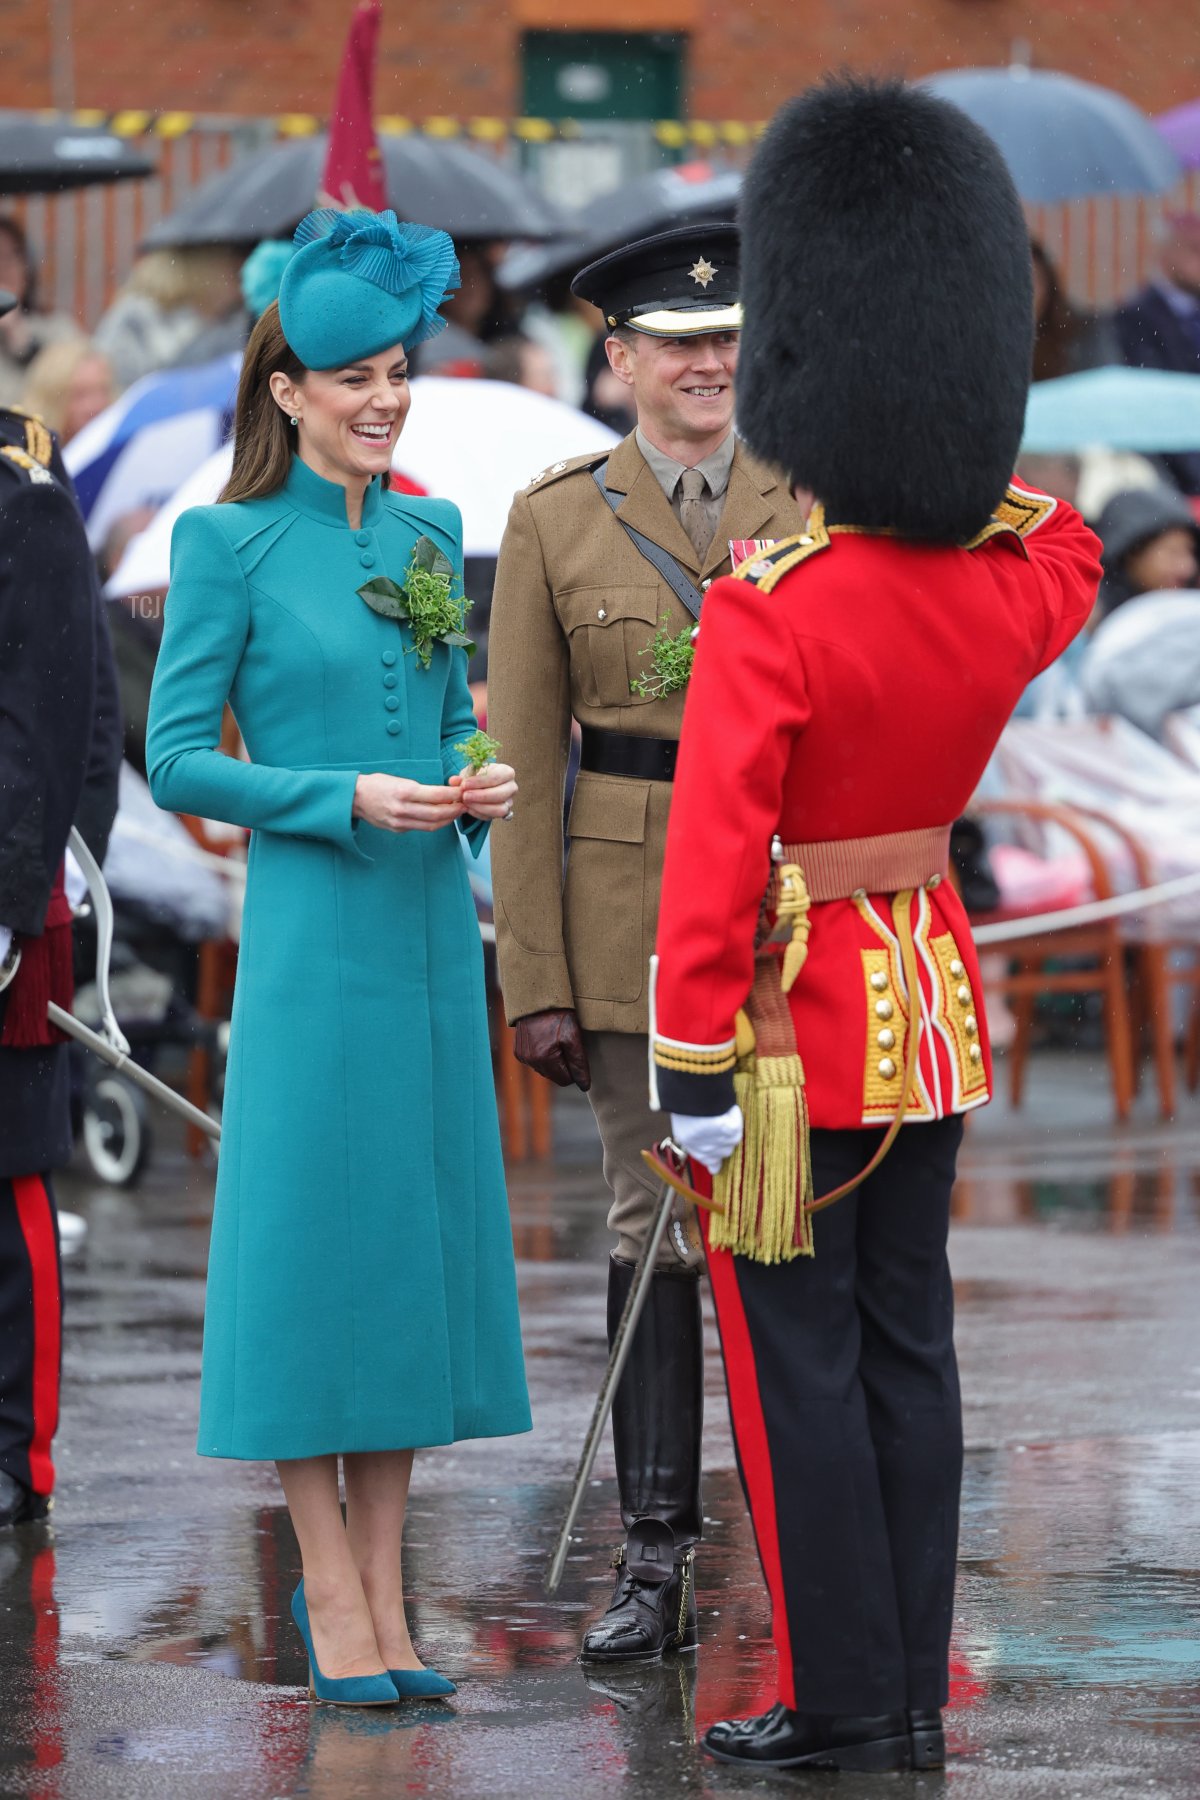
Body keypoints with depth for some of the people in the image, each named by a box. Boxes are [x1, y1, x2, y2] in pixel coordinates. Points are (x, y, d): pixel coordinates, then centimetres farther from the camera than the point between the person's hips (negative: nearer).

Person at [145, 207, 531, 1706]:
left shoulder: (428, 534, 12)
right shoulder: (230, 542, -5)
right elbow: (176, 760, -7)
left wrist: (480, 787, -2)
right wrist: (349, 797, -16)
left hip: (432, 924, 6)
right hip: (311, 927, -6)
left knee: (421, 1230, 7)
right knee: (313, 1232, -3)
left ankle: (382, 1594, 13)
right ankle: (331, 1596, 3)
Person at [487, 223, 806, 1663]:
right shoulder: (555, 520, 3)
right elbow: (525, 767, 2)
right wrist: (536, 982, -3)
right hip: (631, 912, 0)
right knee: (652, 1226, 4)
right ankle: (655, 1560, 9)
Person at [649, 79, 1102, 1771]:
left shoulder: (770, 610, -22)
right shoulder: (1012, 580, -3)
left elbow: (716, 855, -23)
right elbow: (1066, 550, 25)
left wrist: (694, 1067, -18)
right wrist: (951, 438, 22)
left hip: (802, 1021, -6)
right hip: (938, 993, 6)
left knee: (801, 1361, 2)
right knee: (908, 1344, 12)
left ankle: (838, 1702, 6)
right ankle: (914, 1695, 16)